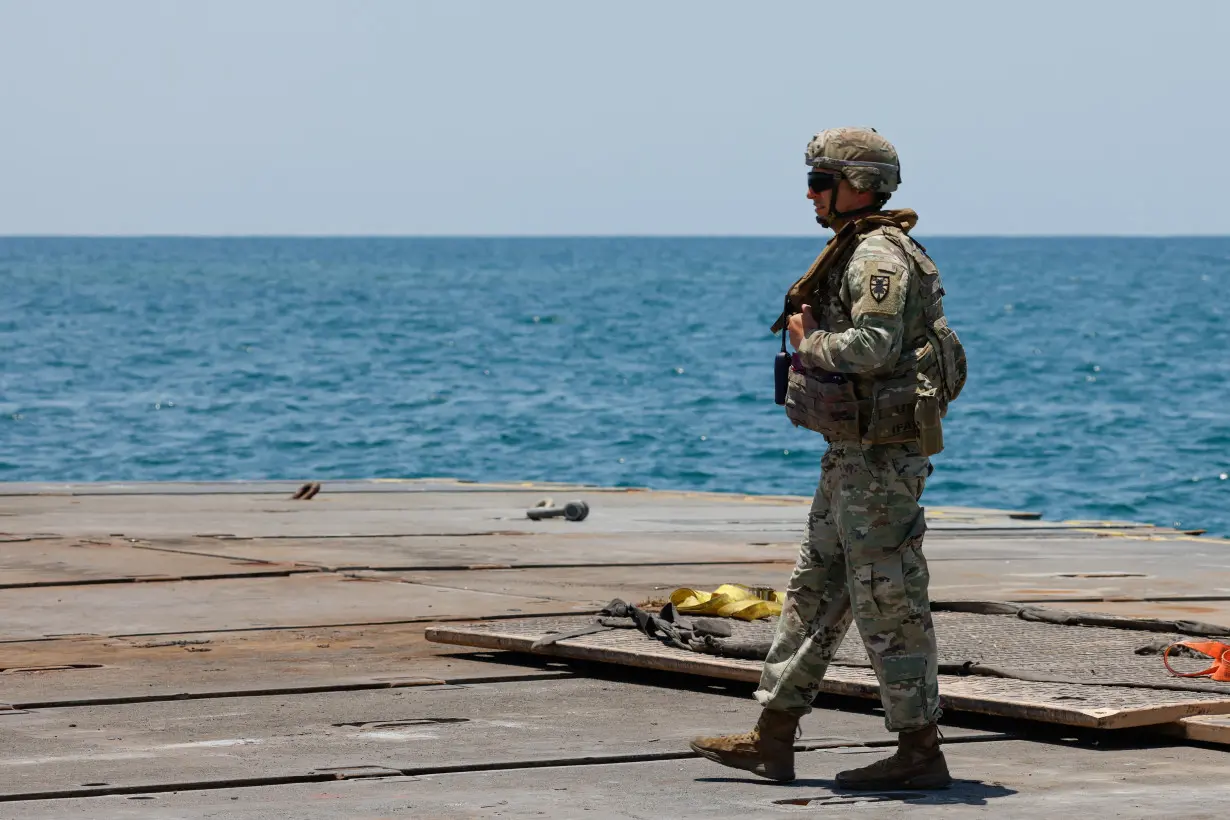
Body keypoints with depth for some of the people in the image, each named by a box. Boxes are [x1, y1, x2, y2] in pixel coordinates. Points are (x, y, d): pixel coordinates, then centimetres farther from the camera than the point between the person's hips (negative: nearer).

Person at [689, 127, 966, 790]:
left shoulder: (879, 256, -16)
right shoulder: (858, 251, 17)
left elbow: (873, 345, -28)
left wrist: (809, 339, -13)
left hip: (881, 454, -11)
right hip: (855, 451, 11)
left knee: (887, 600, -6)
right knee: (814, 592, 13)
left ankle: (919, 753, 0)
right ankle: (772, 740, 18)